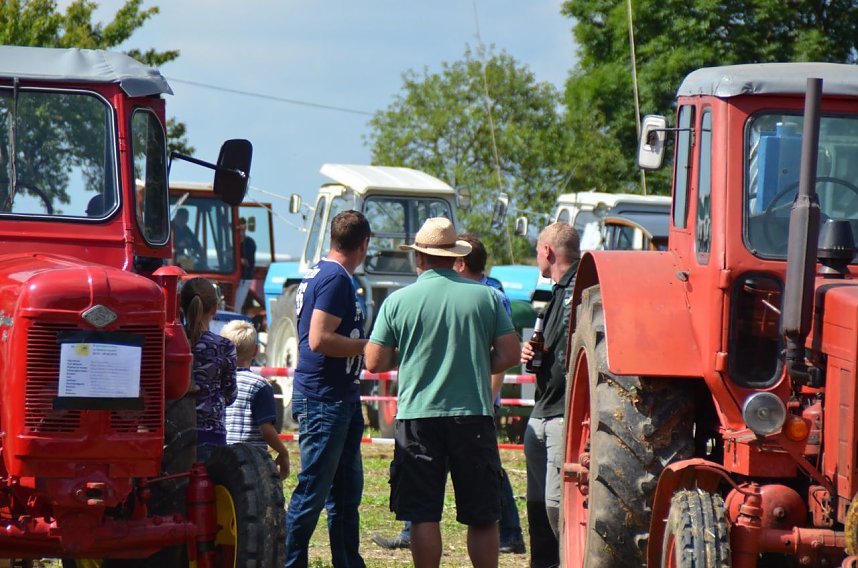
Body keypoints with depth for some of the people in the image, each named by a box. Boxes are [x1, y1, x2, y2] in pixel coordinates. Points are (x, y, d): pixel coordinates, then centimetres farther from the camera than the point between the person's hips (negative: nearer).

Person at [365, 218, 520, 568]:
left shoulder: (398, 301, -2)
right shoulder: (485, 296, 2)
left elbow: (374, 362, -1)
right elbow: (509, 355, 1)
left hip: (417, 417, -1)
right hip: (474, 415, 1)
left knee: (423, 515, 2)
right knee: (482, 516, 8)